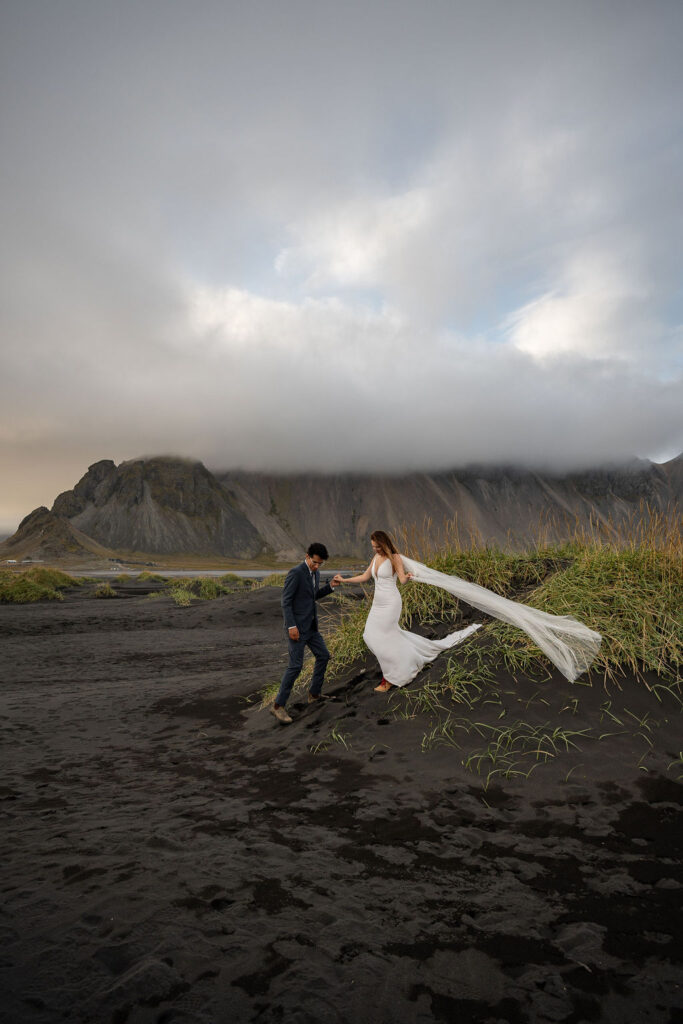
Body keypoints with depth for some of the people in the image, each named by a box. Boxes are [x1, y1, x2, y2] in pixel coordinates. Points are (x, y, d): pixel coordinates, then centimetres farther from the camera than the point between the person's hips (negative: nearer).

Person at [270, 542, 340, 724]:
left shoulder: (315, 572, 9)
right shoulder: (296, 572, -18)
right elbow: (286, 601, -19)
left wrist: (330, 586, 6)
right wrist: (291, 626, -22)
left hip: (310, 626, 9)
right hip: (297, 626, -9)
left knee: (323, 656, 16)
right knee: (295, 665, -9)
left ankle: (315, 693, 30)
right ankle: (278, 705, 0)